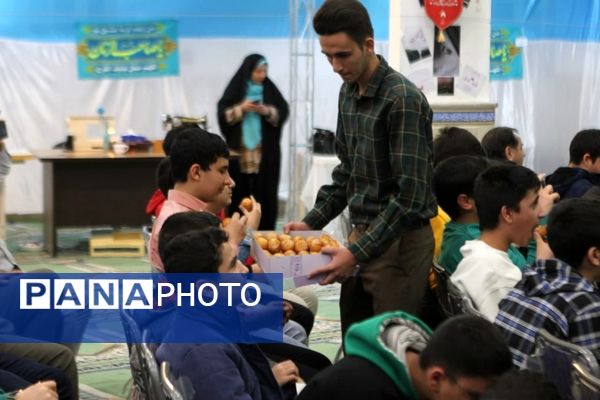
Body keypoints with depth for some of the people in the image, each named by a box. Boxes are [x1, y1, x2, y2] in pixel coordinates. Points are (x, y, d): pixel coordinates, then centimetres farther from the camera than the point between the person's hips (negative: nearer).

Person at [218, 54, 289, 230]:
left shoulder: (270, 89, 6)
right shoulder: (236, 89, 3)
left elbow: (283, 111, 3)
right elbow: (223, 113, 0)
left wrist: (267, 111, -13)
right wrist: (241, 108, -13)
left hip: (266, 152, 1)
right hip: (239, 151, -1)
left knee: (265, 192, -2)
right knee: (239, 192, -1)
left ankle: (265, 230, 2)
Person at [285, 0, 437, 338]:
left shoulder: (402, 99, -18)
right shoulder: (348, 92, 8)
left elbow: (410, 195, -21)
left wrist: (358, 252, -22)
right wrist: (312, 222, 10)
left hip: (400, 241, -8)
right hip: (363, 234, 8)